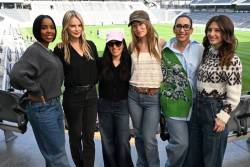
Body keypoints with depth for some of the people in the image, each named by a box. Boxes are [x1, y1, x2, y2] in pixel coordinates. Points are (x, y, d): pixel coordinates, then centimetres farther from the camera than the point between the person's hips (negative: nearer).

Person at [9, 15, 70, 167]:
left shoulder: (49, 52, 11)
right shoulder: (34, 50, -15)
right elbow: (16, 74, -29)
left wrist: (56, 101, 7)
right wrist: (37, 92, -17)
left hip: (55, 105, 8)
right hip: (42, 108, -8)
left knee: (53, 150, 18)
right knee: (58, 152, 1)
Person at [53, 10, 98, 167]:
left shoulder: (90, 45, 5)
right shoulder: (60, 49, -6)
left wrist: (93, 82, 4)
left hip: (91, 95, 3)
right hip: (72, 96, -3)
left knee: (89, 136, 8)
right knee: (75, 135, 12)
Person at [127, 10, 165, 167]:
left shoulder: (160, 43, -5)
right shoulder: (132, 46, 5)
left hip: (153, 97, -3)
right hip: (134, 95, 4)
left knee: (149, 138, -3)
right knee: (139, 135, 14)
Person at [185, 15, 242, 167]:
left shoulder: (232, 60, -13)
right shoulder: (206, 53, 8)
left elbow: (234, 95, -14)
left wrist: (222, 118, -16)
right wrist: (197, 103, 11)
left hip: (215, 110, -6)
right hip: (197, 106, 7)